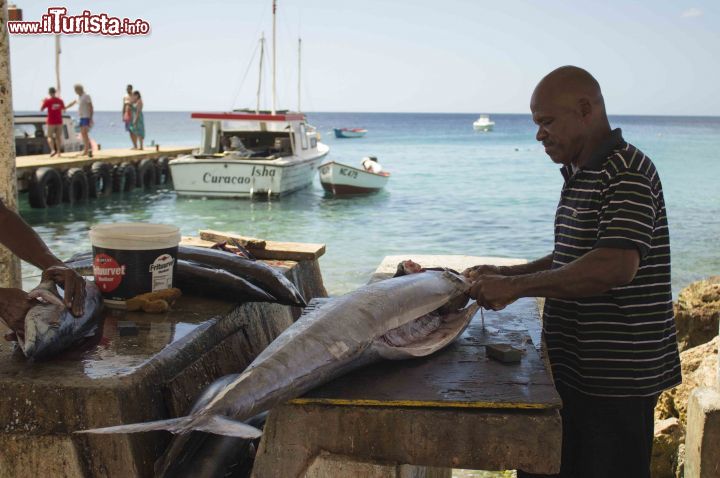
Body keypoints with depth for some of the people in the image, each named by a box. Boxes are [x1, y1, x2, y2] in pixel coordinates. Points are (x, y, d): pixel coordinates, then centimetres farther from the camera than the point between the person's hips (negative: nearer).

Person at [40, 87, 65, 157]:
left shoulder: (48, 101, -9)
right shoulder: (60, 101, 3)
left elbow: (41, 109, 0)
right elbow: (64, 109, 18)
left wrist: (43, 102, 14)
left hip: (51, 122, -3)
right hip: (59, 122, 3)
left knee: (50, 137, 4)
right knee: (58, 137, 9)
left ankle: (53, 150, -17)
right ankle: (59, 152, 6)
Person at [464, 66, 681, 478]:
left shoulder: (627, 174, -18)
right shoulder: (581, 175, 14)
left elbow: (615, 266, -30)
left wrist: (516, 286, -23)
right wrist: (504, 276, 8)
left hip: (615, 379, -10)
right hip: (574, 366, 10)